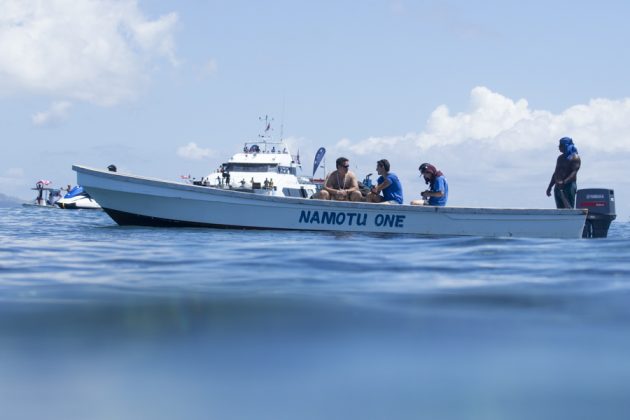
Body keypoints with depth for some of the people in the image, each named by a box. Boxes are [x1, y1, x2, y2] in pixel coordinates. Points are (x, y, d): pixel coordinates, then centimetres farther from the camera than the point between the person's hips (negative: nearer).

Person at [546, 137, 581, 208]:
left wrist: (564, 182, -29)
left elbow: (574, 173, -15)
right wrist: (550, 187, 20)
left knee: (569, 209, -13)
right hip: (558, 187, 8)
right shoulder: (560, 158, 21)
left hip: (569, 186, -8)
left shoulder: (575, 157, -4)